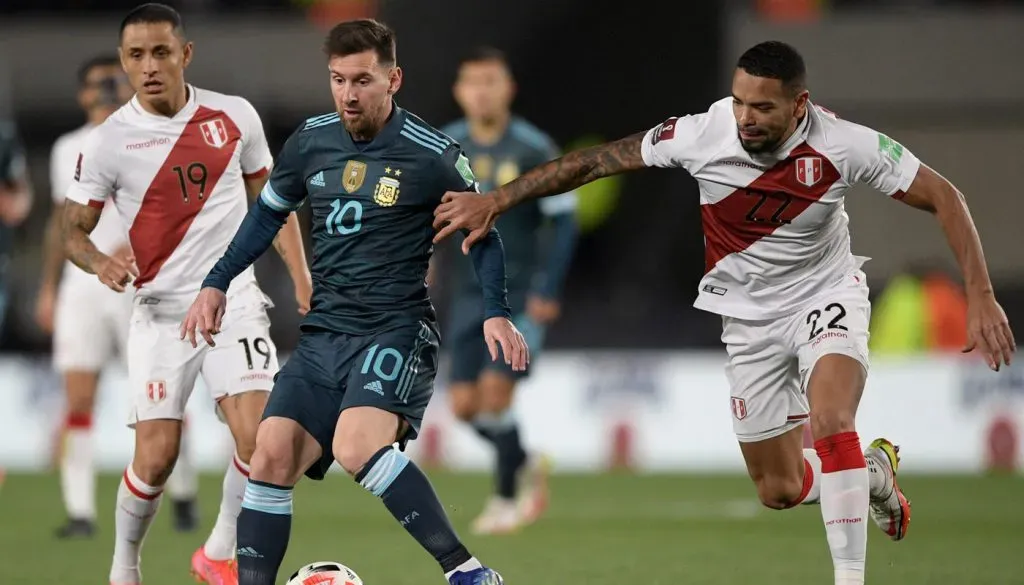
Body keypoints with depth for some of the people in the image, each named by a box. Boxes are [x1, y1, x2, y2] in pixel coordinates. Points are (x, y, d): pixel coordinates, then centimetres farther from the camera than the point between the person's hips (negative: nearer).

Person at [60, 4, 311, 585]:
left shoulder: (235, 117, 0)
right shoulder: (108, 141, -7)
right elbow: (74, 230, -1)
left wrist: (302, 278, 6)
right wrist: (100, 262, -23)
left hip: (234, 300, 1)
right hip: (162, 311, -1)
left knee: (260, 436, -15)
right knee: (157, 456, -8)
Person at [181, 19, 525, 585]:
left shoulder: (432, 156, -8)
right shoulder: (310, 141, 6)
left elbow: (481, 232, 5)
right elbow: (269, 212, 23)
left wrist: (495, 313, -7)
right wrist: (216, 284, 18)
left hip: (395, 331, -6)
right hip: (322, 336, 6)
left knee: (356, 446, -30)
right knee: (272, 454, -9)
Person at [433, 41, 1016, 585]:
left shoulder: (842, 144, -25)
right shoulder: (703, 135, -23)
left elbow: (944, 197, -17)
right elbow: (595, 161, -13)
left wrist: (980, 296, -23)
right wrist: (495, 201, -13)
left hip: (826, 296, -3)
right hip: (749, 314, 3)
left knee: (831, 421, -32)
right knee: (780, 491, 7)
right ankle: (876, 470, 39)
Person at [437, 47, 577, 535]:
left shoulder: (535, 150, -8)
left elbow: (564, 220, -5)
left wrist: (548, 291, -11)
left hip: (522, 294, -4)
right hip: (470, 293, 4)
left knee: (495, 392, -15)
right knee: (465, 406, 0)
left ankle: (506, 500, 2)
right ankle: (526, 467, 27)